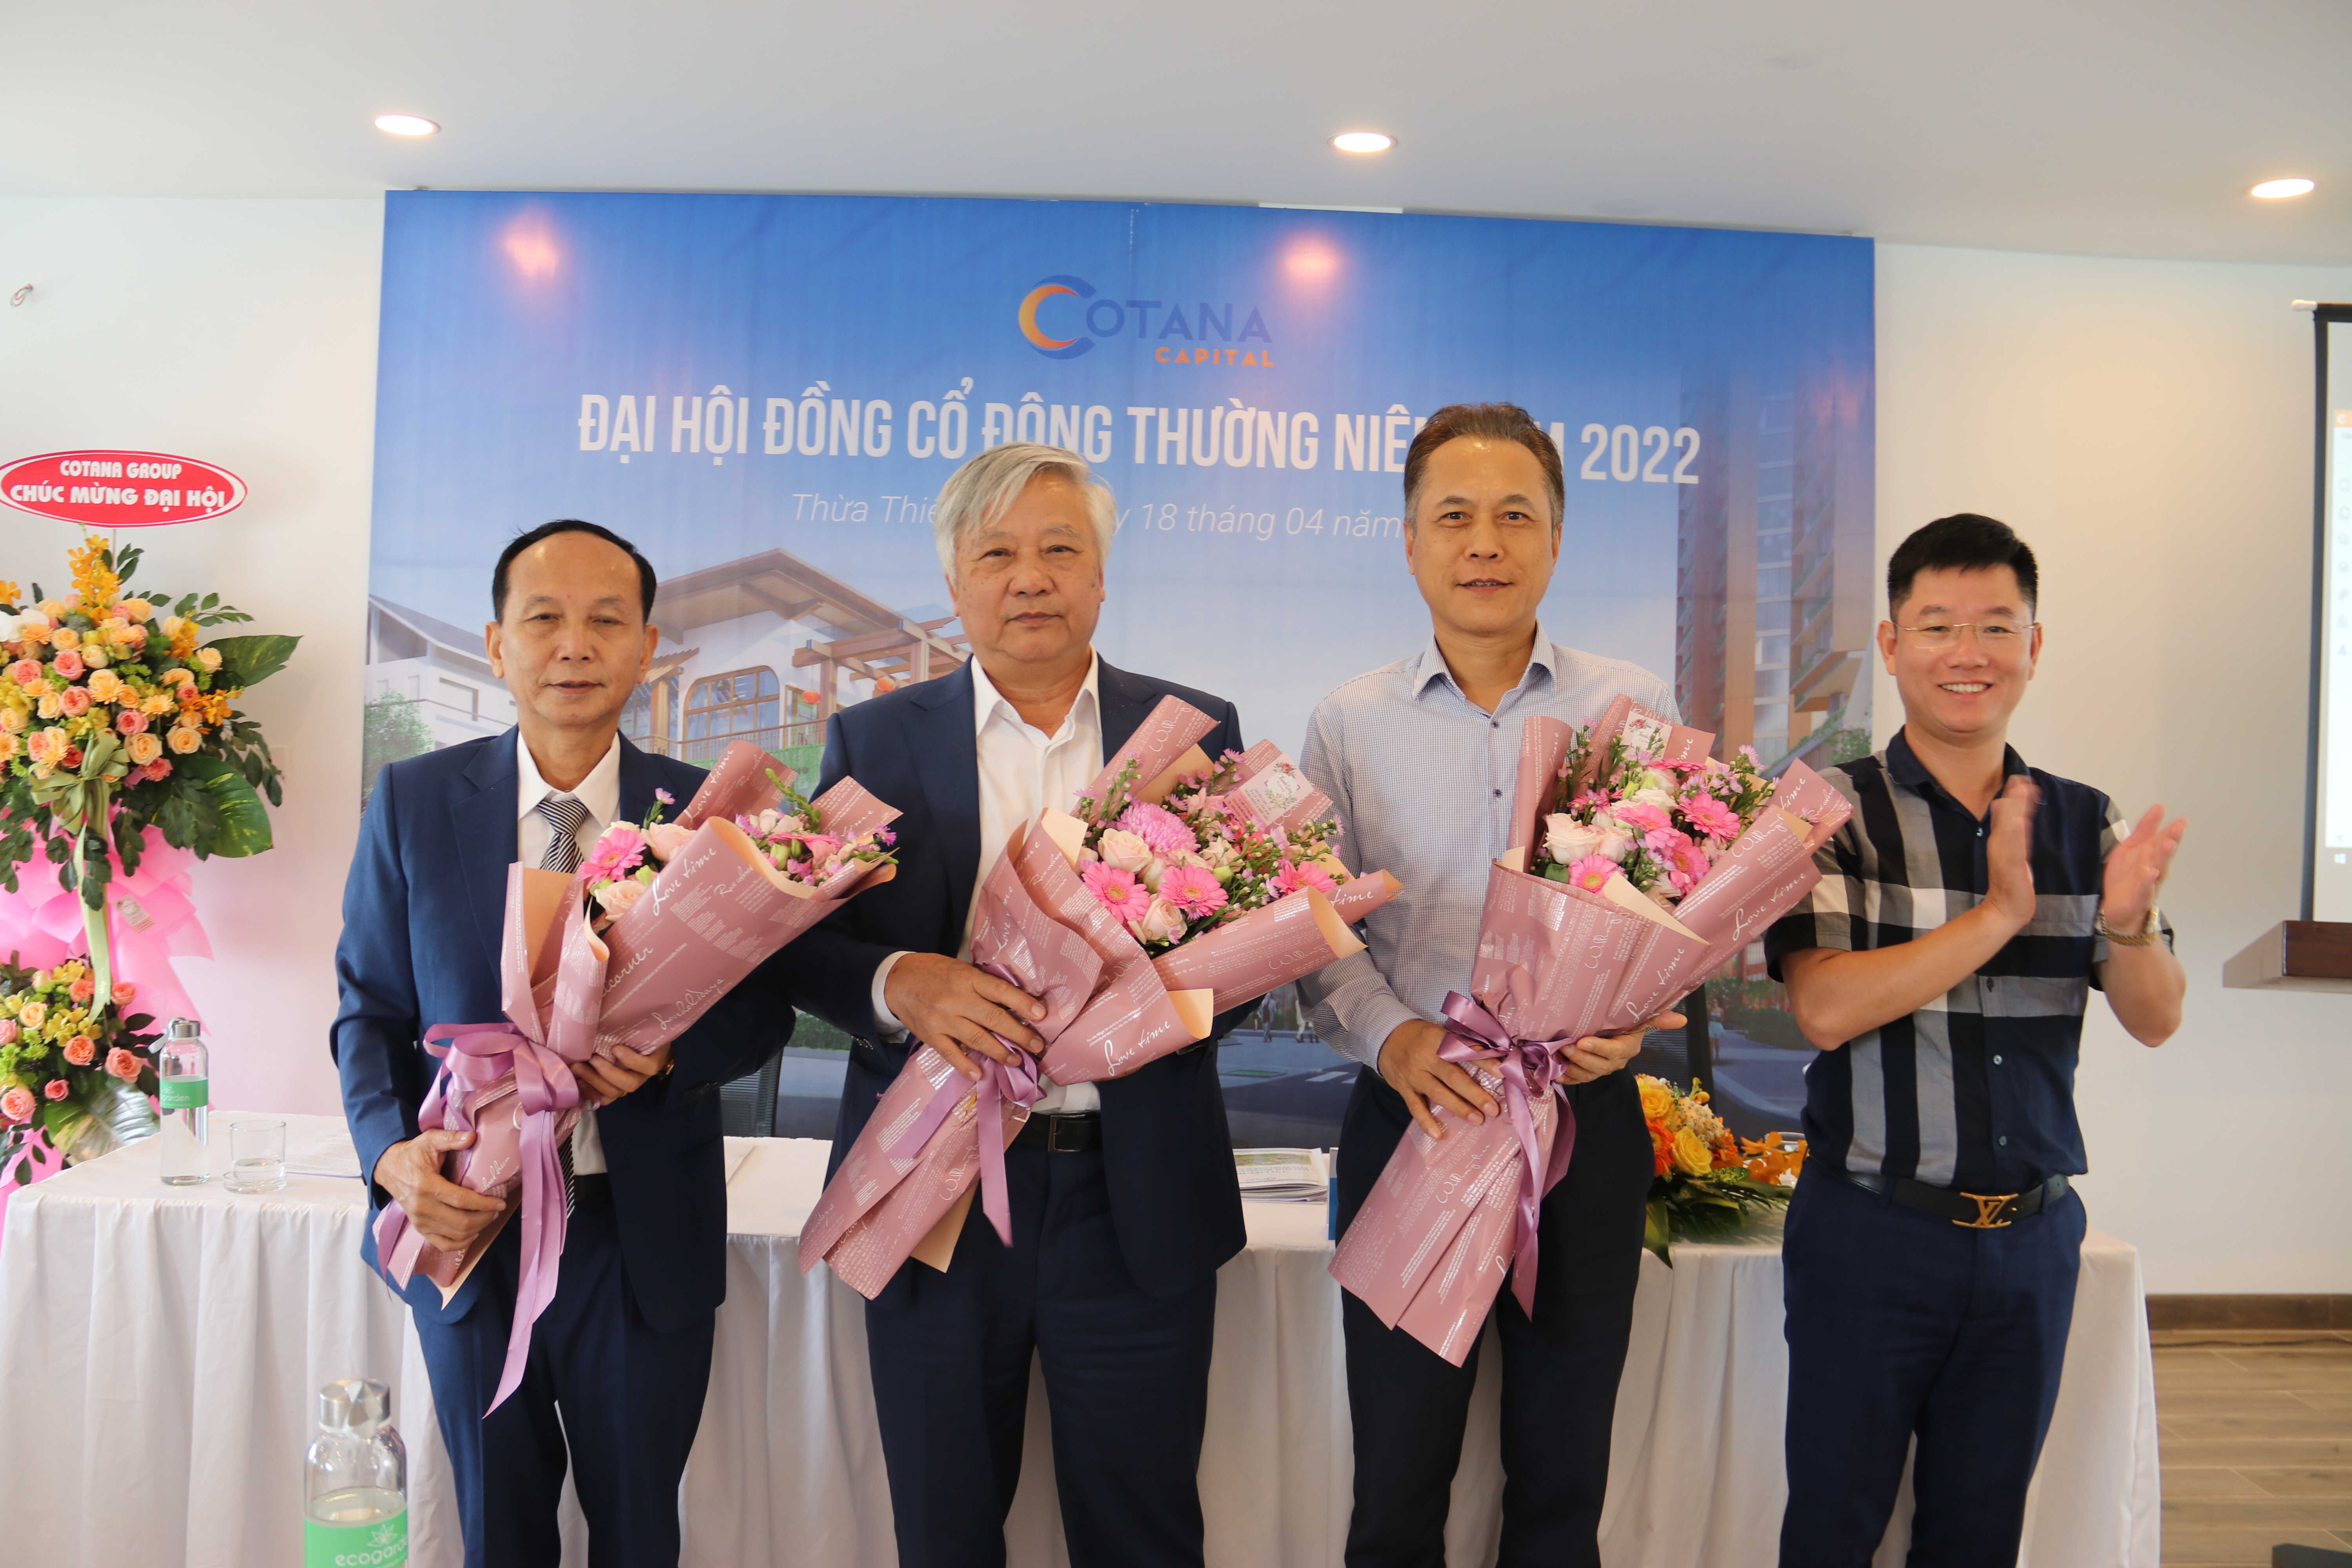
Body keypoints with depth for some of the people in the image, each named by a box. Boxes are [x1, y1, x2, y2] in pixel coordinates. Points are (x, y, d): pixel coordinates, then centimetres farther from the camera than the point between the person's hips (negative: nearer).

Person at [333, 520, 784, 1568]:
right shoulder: (410, 803, -3)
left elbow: (765, 1009, 0)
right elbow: (370, 1009, 1)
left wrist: (670, 1051, -22)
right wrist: (393, 1152, -16)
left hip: (644, 1239, -1)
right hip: (464, 1228, 1)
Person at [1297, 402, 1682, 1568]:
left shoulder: (1633, 709, 4)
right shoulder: (1348, 725, 4)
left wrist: (1635, 1014, -14)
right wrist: (1389, 1036, -15)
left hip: (1584, 1122, 1)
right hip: (1410, 1121, 0)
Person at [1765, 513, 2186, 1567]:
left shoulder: (2082, 822, 5)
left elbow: (2157, 1022, 2)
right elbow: (1826, 1008, -19)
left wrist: (2127, 923, -19)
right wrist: (2001, 914, -25)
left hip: (2032, 1233, 4)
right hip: (1870, 1230, -4)